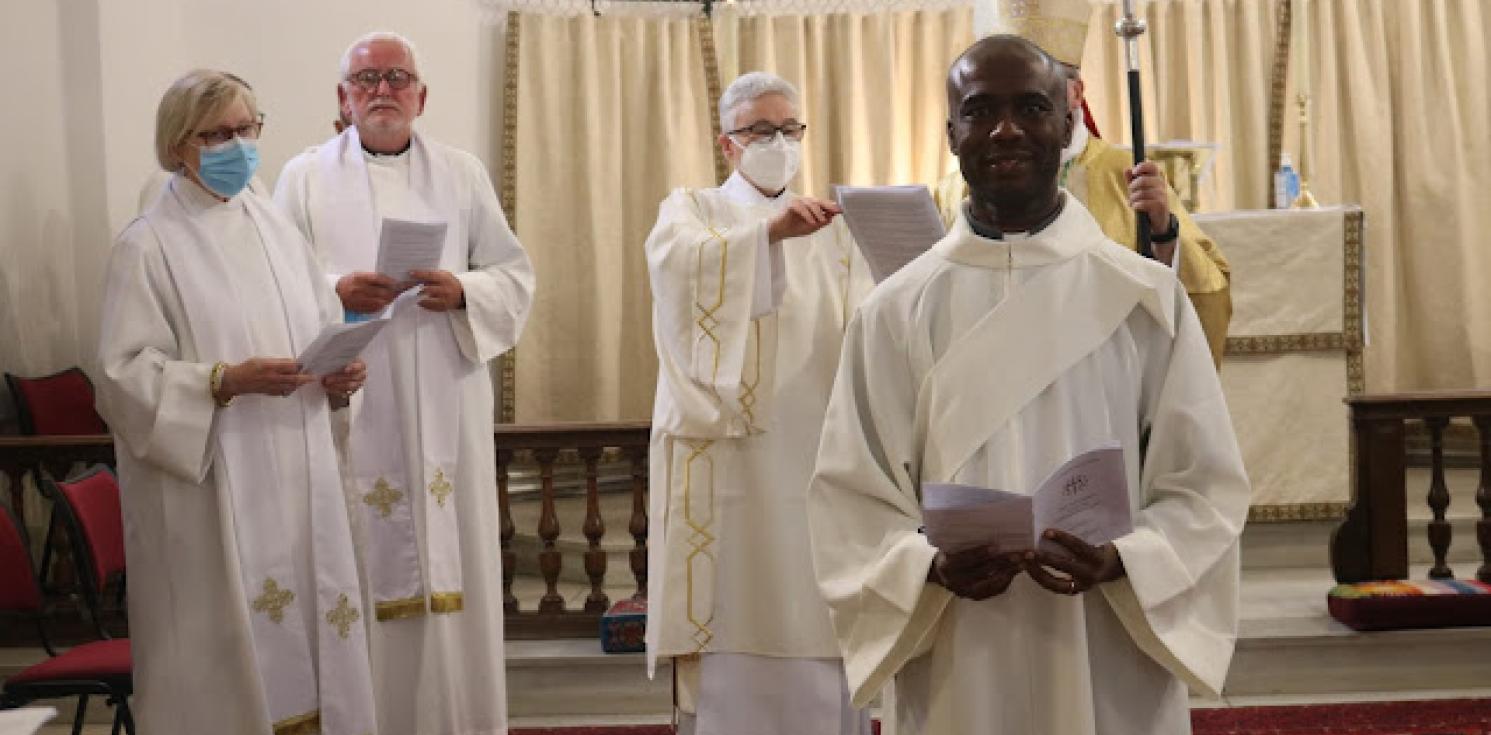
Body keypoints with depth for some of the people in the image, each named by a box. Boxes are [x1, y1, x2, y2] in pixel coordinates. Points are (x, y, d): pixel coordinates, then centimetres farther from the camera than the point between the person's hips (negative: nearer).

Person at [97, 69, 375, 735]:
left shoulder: (278, 229, 12)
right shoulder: (148, 245, -5)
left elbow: (329, 330, 16)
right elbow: (125, 374, -11)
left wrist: (340, 374, -5)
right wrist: (226, 381, -23)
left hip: (296, 482, 5)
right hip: (210, 494, -5)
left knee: (306, 641, 8)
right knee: (226, 658, -1)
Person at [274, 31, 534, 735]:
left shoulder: (463, 174, 10)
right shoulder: (306, 176, 6)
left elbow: (515, 274, 8)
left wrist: (463, 292, -12)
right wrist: (335, 292, -18)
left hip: (445, 407, 1)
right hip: (348, 406, -1)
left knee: (451, 564, 3)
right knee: (364, 568, 0)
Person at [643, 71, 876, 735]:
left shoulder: (832, 227, 17)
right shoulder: (691, 209, 9)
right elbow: (675, 258, -16)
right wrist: (770, 230, -31)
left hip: (817, 454, 3)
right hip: (726, 455, -2)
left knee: (821, 633, 0)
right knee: (733, 638, -5)